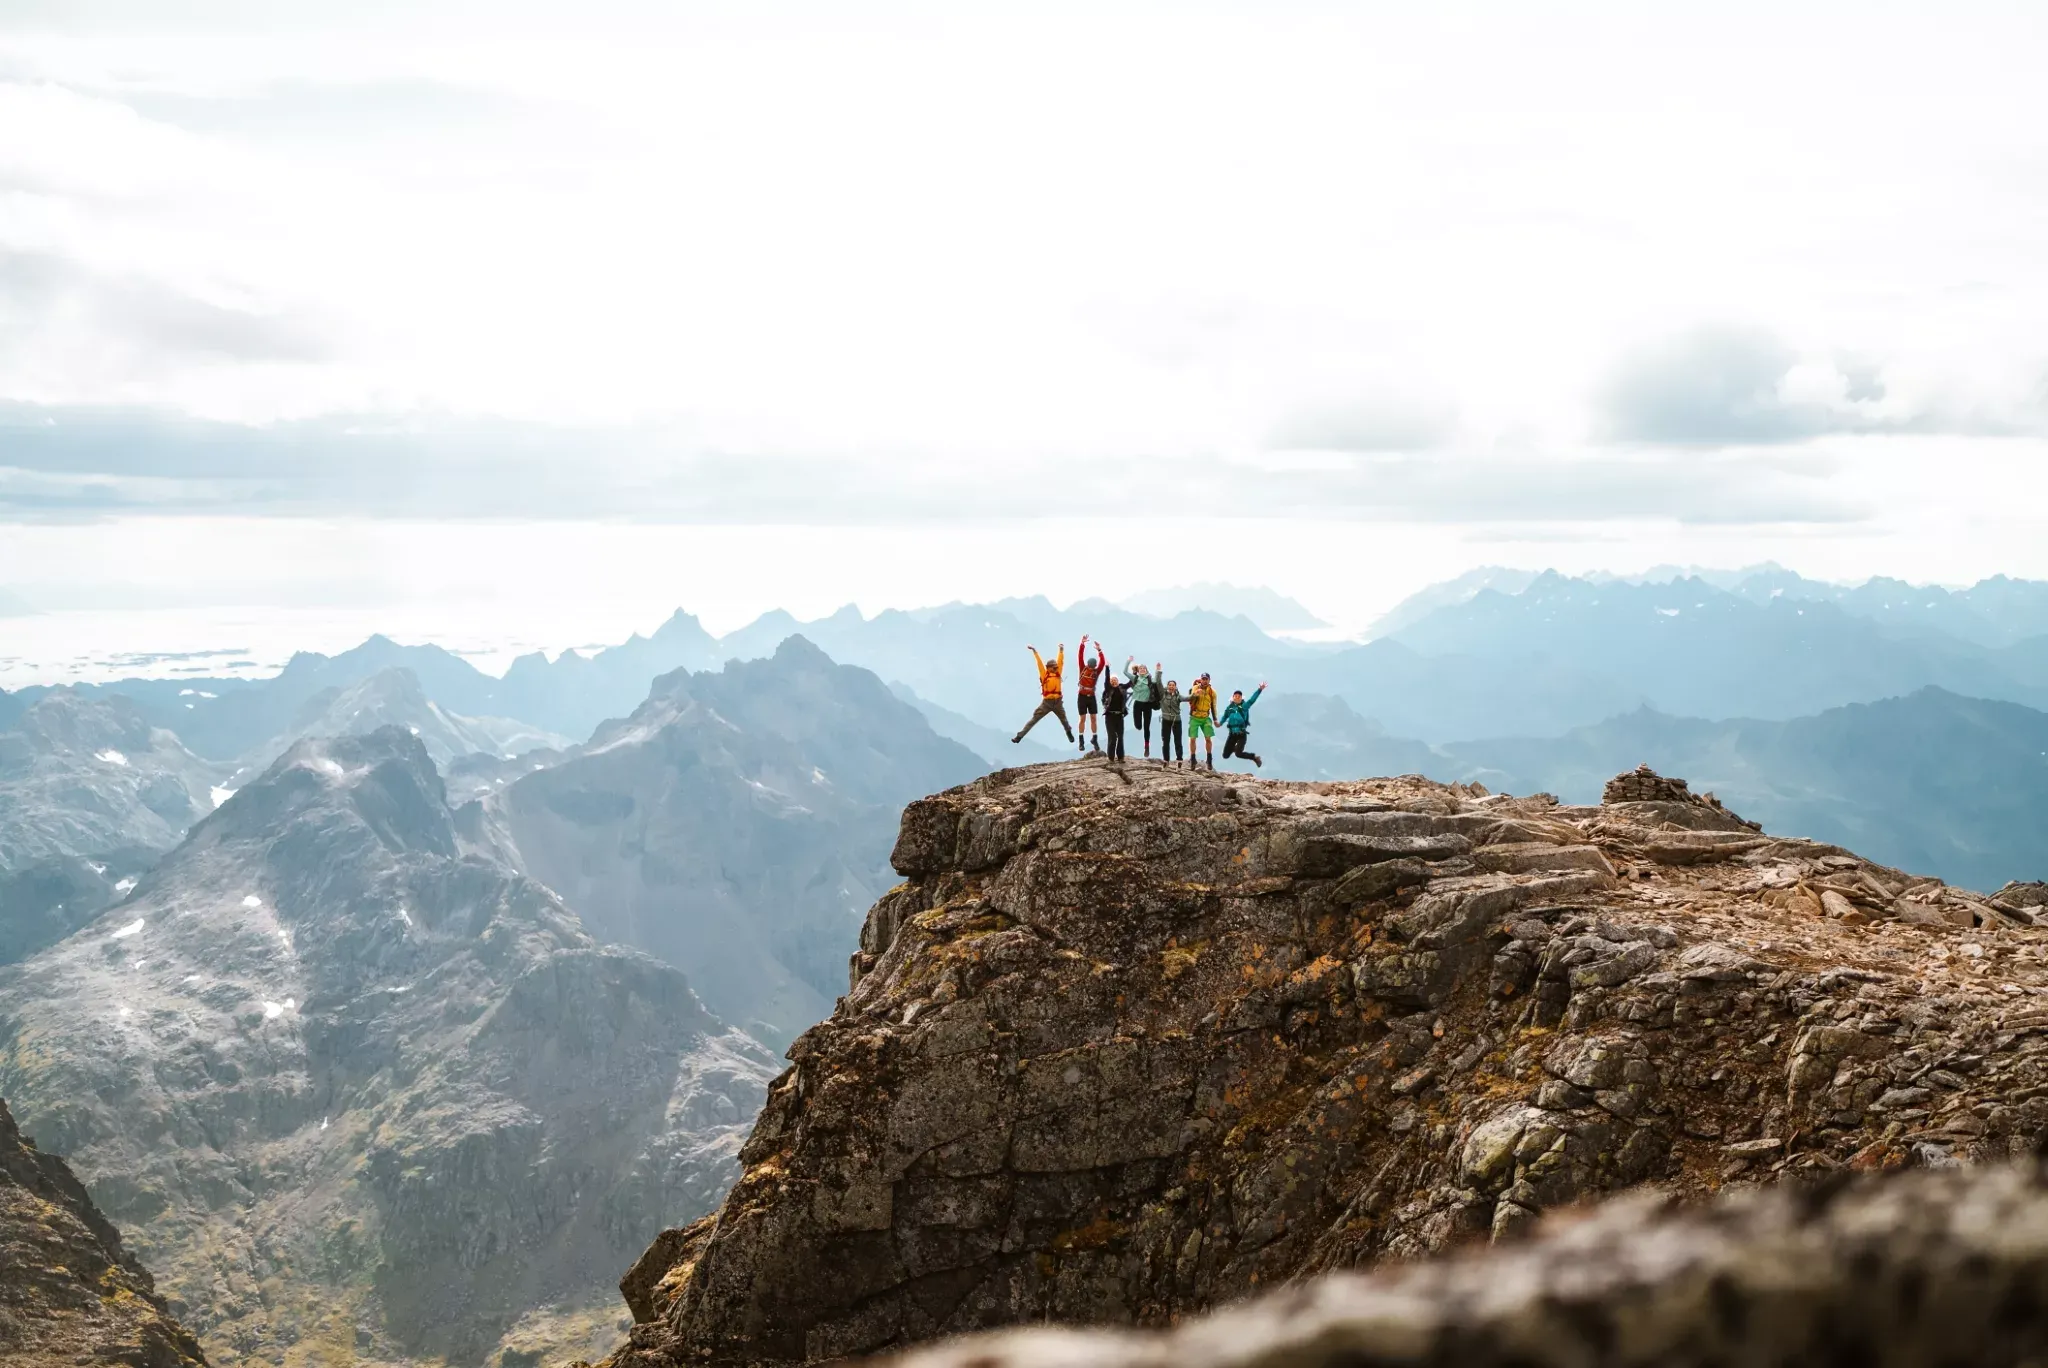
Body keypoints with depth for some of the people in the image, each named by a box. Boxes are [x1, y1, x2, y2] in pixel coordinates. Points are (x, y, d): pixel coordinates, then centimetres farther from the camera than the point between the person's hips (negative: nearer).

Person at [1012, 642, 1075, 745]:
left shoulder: (1057, 673, 4)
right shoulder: (1044, 674, -4)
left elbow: (1060, 661, 4)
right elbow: (1040, 662, -6)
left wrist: (1061, 650, 3)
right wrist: (1034, 651, -7)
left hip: (1058, 702, 3)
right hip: (1046, 702, -3)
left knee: (1064, 720, 22)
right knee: (1034, 719, -4)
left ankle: (1069, 732, 51)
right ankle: (1019, 736, -4)